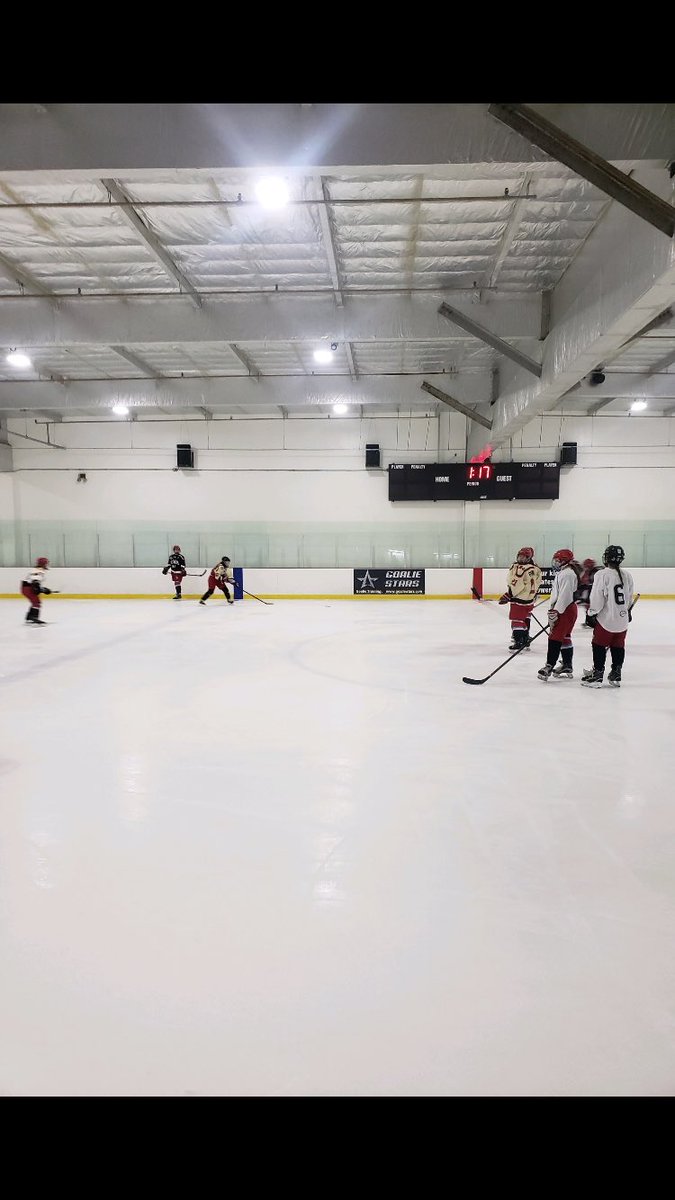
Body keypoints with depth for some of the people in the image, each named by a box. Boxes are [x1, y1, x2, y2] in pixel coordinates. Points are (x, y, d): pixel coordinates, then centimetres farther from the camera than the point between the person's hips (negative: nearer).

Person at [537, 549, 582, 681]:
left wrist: (556, 612, -26)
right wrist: (553, 611, 24)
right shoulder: (563, 573, 19)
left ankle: (549, 666, -12)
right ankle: (566, 666, 20)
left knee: (555, 637, -12)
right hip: (563, 609, 11)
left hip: (565, 610, -11)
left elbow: (565, 595, -24)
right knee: (564, 638, 14)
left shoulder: (567, 574, -16)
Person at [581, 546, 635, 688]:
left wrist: (592, 613, -4)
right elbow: (630, 596, 16)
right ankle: (616, 675, 20)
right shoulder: (627, 575, 5)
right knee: (618, 647, 13)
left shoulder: (602, 574, -15)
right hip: (622, 618, 6)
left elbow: (597, 597, -15)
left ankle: (597, 675, 5)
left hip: (606, 618, -6)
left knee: (599, 645, 3)